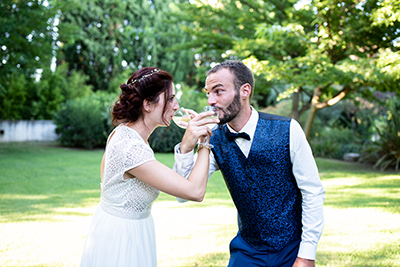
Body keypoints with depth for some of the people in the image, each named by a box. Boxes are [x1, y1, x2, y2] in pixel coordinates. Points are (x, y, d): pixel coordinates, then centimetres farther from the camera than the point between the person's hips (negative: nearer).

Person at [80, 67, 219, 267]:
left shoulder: (121, 131, -1)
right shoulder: (130, 148, -31)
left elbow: (104, 174, 16)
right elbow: (195, 191, -32)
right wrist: (204, 144, -23)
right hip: (121, 238, -9)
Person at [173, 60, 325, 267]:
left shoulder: (287, 130, -15)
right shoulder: (215, 140, -6)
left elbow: (313, 193, -11)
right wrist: (186, 148, -26)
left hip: (291, 250, -2)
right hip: (247, 250, 3)